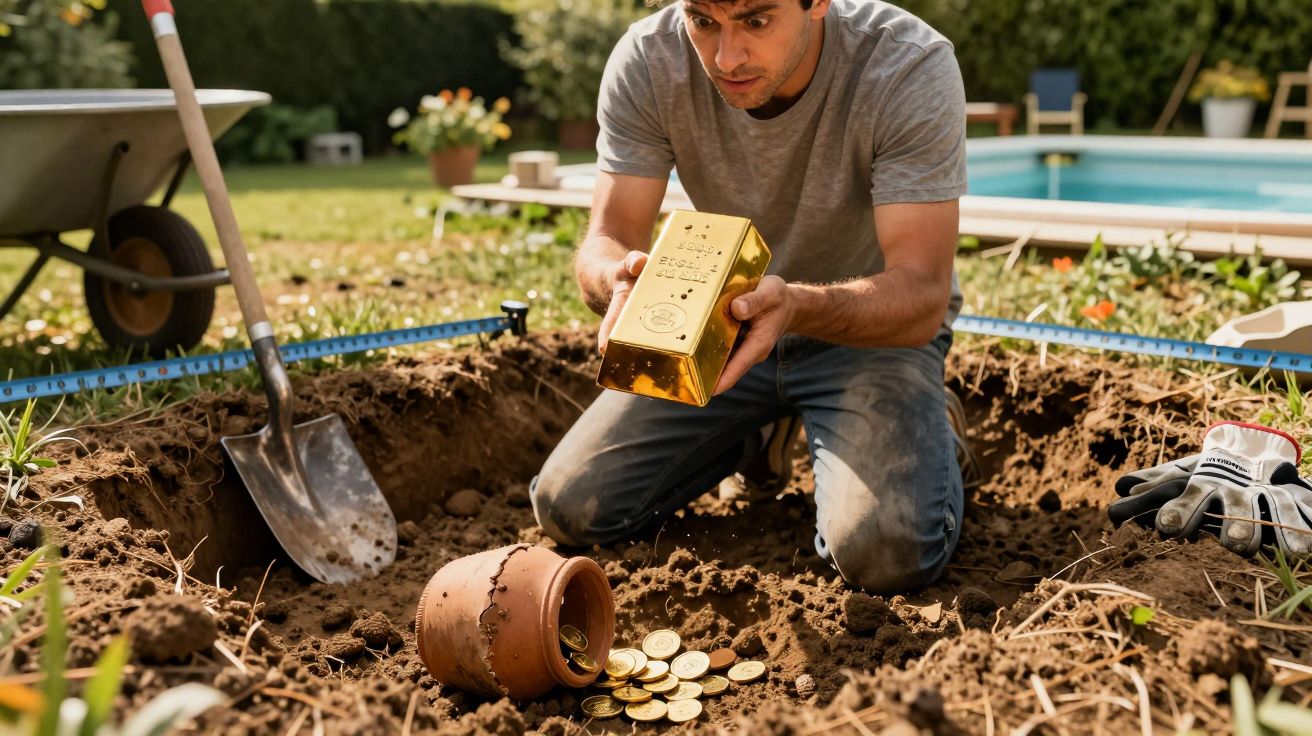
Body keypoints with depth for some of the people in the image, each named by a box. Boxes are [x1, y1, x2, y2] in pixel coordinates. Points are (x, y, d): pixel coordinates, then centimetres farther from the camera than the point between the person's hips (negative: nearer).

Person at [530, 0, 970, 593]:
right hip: (719, 317, 4)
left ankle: (924, 425, 9)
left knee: (887, 554, -28)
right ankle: (759, 434, 20)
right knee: (569, 510, -8)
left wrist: (794, 304, -50)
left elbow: (921, 299, -30)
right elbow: (605, 242, -17)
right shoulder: (647, 61, -19)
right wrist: (621, 278, -42)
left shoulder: (911, 68, -27)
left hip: (875, 325, -3)